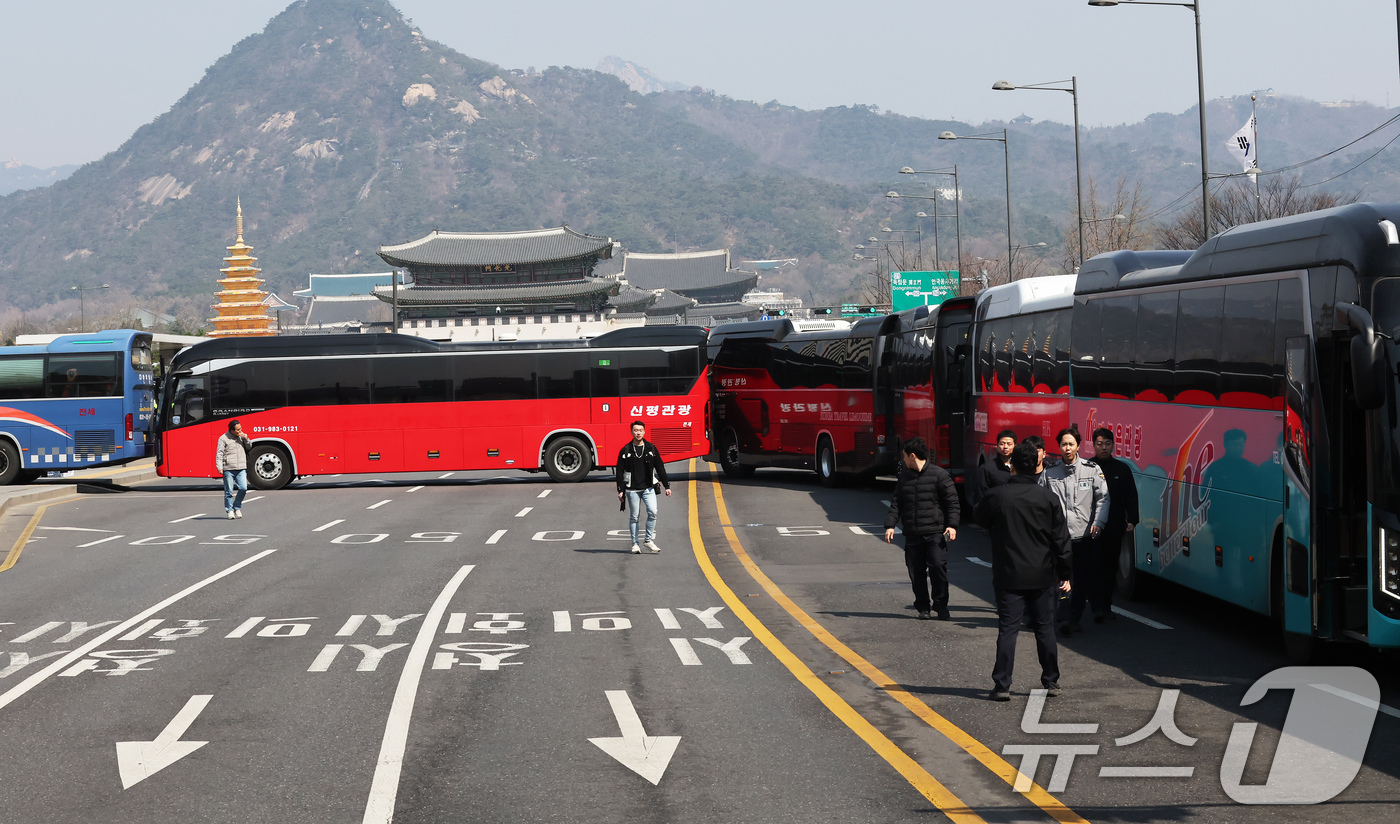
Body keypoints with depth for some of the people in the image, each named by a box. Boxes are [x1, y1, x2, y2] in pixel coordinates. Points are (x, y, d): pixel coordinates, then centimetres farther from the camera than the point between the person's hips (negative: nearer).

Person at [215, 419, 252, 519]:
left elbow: (249, 447, 22)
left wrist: (246, 439, 1)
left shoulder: (241, 436, 12)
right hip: (228, 469, -3)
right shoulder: (223, 438, -2)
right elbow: (219, 453, -3)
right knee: (229, 491, 0)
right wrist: (219, 467, -11)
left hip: (241, 469, 3)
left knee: (243, 488, -7)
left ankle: (237, 507, 13)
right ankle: (229, 510, 12)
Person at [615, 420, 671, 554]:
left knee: (652, 512, -14)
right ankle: (635, 544, 11)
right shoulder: (625, 451, 2)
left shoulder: (651, 448, 7)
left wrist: (667, 486, 7)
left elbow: (660, 468, 10)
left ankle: (649, 540, -1)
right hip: (632, 489, -1)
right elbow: (620, 471, 5)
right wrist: (620, 490, -1)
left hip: (648, 488, 1)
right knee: (634, 516, 2)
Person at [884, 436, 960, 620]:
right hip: (912, 534, 5)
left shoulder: (939, 474, -3)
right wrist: (890, 525, 4)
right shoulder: (904, 477, 13)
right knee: (916, 572, 3)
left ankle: (941, 606, 0)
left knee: (938, 567, -12)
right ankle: (923, 607, 15)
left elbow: (952, 501, -2)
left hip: (935, 532, -5)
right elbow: (896, 503, 15)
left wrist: (952, 525, -12)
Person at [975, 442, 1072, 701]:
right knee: (1045, 628, 12)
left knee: (1007, 629, -1)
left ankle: (1002, 685, -5)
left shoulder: (996, 496, -8)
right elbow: (1061, 538, 0)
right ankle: (1051, 682, 18)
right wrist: (1064, 574, 7)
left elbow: (980, 518, 13)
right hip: (1042, 577, 1)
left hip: (1008, 576, -1)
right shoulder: (1048, 498, -3)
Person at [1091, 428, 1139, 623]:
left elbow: (1131, 496, 12)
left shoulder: (1122, 469, 10)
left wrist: (1131, 521, 2)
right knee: (1095, 567, -9)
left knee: (1111, 568, 9)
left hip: (1115, 528, 3)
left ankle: (1105, 605, 18)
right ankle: (1098, 607, -12)